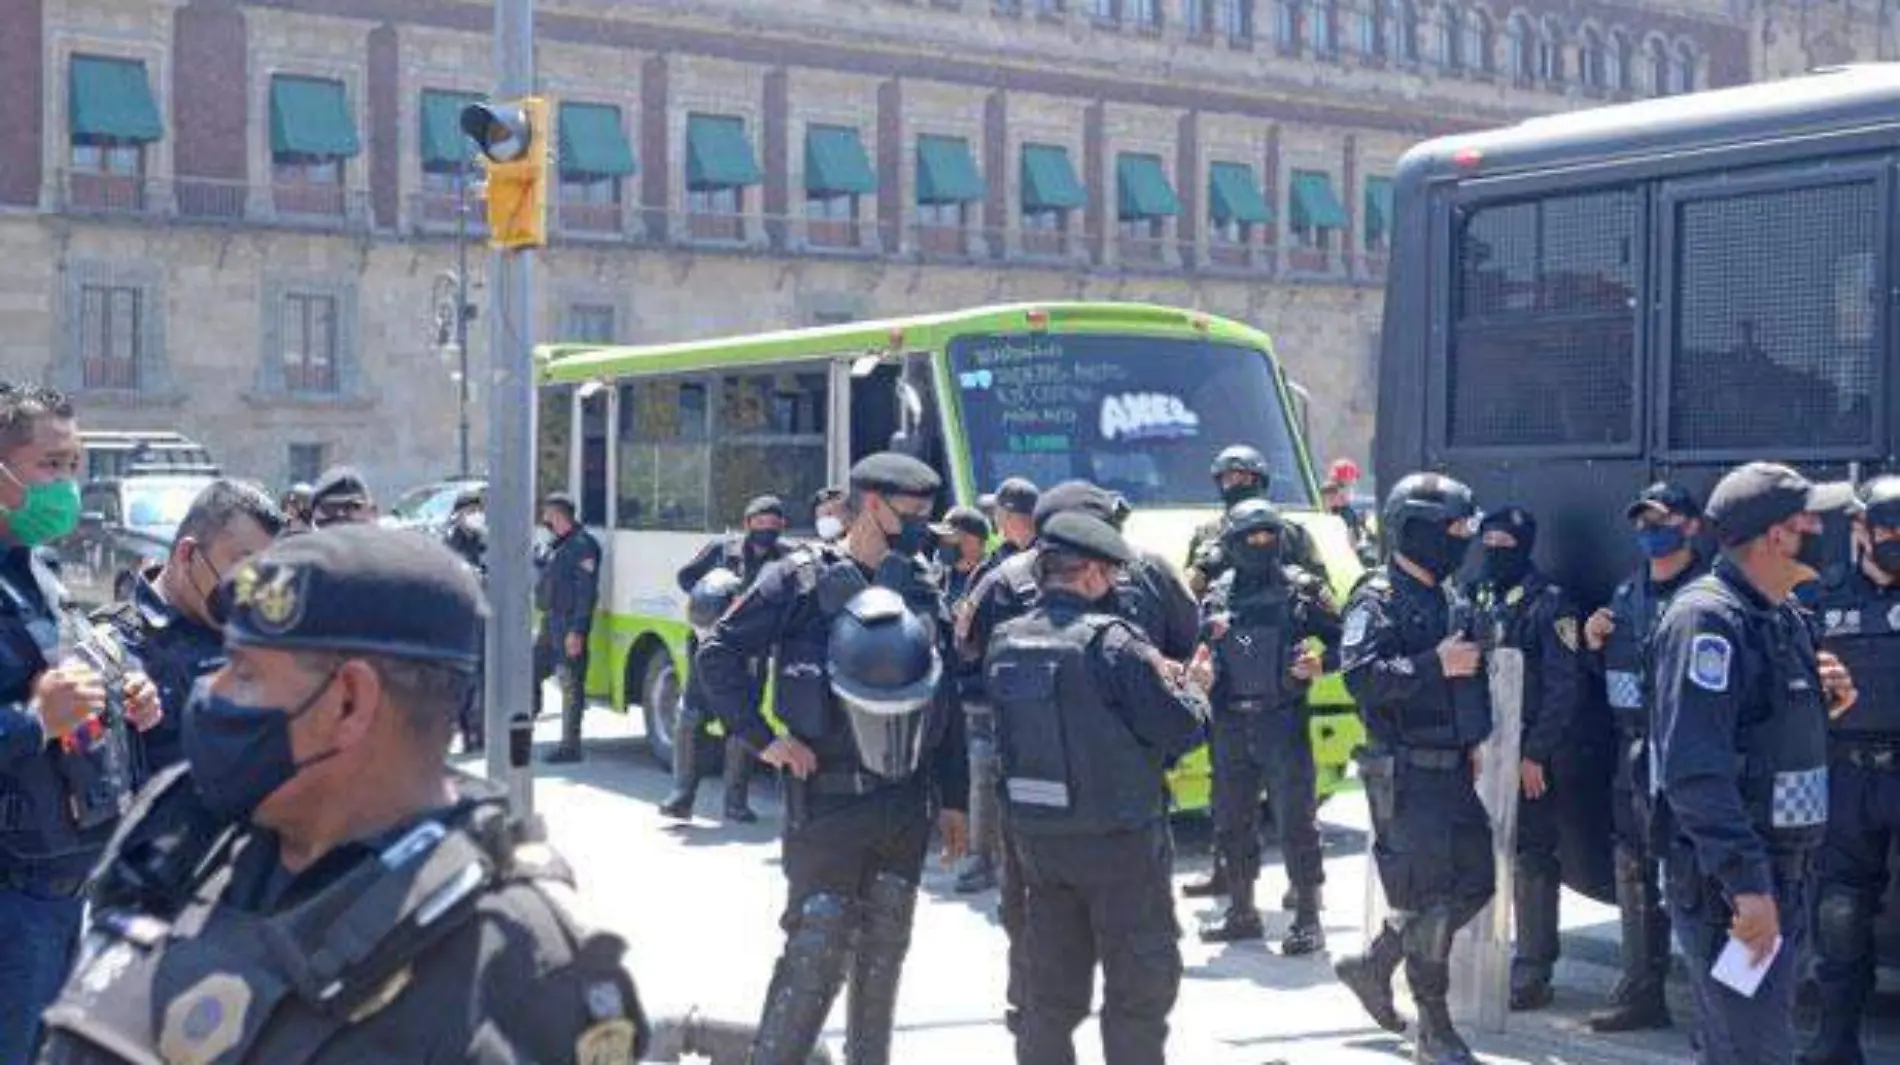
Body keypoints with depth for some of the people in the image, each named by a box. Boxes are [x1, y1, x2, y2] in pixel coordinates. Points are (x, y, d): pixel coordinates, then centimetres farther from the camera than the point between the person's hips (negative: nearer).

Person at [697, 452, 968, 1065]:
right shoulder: (801, 581, -7)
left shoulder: (923, 589, 9)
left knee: (885, 949, 12)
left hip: (905, 803, 6)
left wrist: (952, 800, 11)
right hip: (827, 800, -5)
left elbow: (947, 704, 13)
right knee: (815, 954, -7)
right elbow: (719, 652, -5)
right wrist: (763, 739, -11)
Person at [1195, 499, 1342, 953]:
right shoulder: (1217, 595, 7)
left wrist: (1320, 662, -18)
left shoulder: (1302, 590, -2)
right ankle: (1241, 913, 26)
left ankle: (1308, 920, 4)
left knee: (1296, 822, -3)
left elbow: (1340, 641, 0)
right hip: (1231, 724, 4)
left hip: (1284, 723, -4)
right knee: (1232, 824, 13)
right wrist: (1197, 663, -5)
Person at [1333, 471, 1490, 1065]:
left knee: (1474, 882, 11)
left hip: (1452, 768, 9)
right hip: (1406, 773, -9)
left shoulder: (1452, 598, 15)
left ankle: (1373, 965, 27)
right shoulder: (1379, 600, -10)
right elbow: (1359, 676, -23)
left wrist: (1476, 739, 19)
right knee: (1428, 894, -4)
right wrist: (1433, 665, -25)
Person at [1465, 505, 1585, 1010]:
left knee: (1532, 862, -2)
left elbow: (1565, 686, -12)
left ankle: (1533, 973, 3)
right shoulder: (1478, 599, 14)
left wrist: (1535, 753, -15)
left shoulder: (1548, 604, -7)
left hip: (1526, 755, -7)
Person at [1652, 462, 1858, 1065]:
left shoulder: (1784, 618, 14)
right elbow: (1696, 767, -25)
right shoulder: (1708, 618, -17)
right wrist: (1747, 882, -29)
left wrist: (1823, 700, 5)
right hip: (1730, 883, -9)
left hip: (1785, 873, 10)